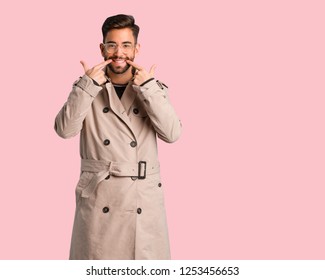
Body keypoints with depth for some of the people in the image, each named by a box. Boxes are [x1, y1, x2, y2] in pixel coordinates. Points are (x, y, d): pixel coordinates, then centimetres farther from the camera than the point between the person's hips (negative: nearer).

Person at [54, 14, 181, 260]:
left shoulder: (154, 89, 6)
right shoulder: (87, 89, 6)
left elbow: (172, 133, -9)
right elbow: (65, 129, -9)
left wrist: (147, 87, -14)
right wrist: (89, 84, -14)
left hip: (144, 200, 1)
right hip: (98, 197, 0)